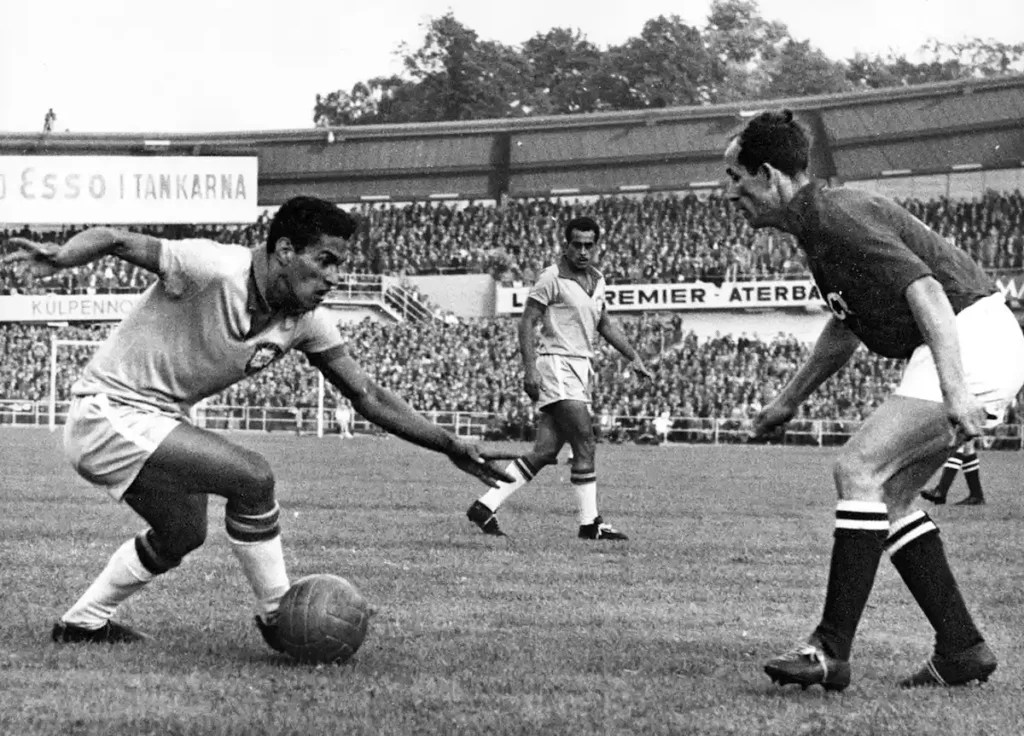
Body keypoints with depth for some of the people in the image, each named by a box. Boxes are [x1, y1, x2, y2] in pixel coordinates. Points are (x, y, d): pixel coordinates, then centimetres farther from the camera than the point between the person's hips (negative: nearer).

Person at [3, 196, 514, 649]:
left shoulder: (307, 321, -3)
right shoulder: (214, 271, -26)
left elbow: (367, 395, 2)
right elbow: (114, 240, -27)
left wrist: (452, 448, -3)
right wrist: (60, 257, -49)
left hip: (156, 420, 9)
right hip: (108, 412, -9)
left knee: (183, 534, 26)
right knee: (252, 477, -20)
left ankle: (83, 622, 42)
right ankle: (278, 616, -4)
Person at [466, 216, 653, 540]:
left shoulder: (597, 280, 16)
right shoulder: (552, 278, -8)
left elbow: (604, 325, 28)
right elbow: (527, 322, -9)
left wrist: (633, 356, 21)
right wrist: (529, 368, -18)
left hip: (581, 370, 8)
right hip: (558, 365, -8)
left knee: (545, 451, 2)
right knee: (585, 443, -12)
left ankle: (486, 506, 5)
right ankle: (590, 522, -6)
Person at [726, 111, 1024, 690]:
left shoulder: (839, 218, -17)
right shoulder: (819, 223, 15)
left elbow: (926, 291, -28)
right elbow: (849, 324, 30)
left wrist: (954, 393, -37)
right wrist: (791, 398, 34)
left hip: (971, 340, -10)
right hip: (976, 349, 10)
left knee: (859, 469, -14)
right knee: (889, 495, 10)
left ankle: (832, 651, -14)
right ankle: (962, 649, 10)